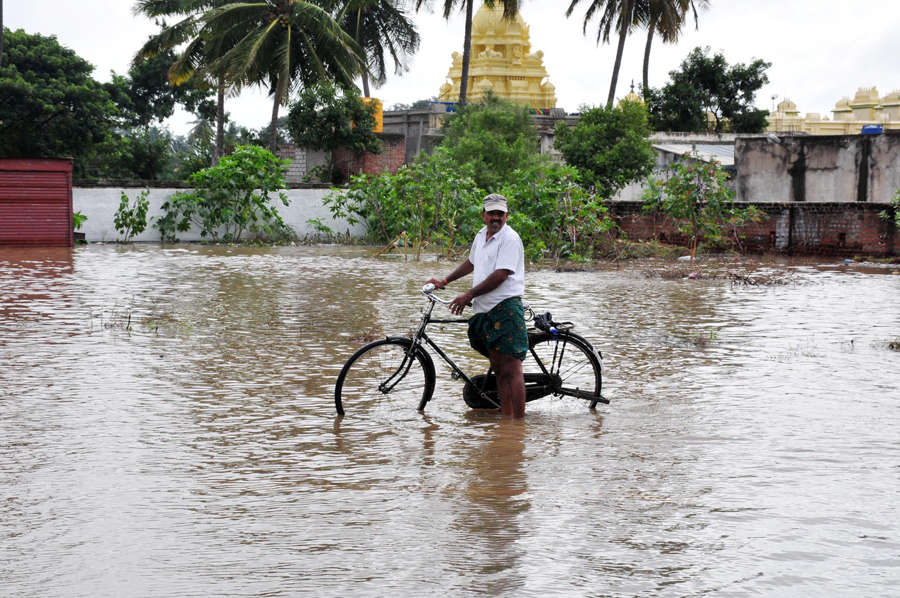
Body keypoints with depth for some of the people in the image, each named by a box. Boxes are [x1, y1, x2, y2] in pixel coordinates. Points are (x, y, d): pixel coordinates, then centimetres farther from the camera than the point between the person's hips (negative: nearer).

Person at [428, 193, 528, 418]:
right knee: (498, 370, 10)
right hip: (485, 311, 9)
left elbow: (500, 275, -19)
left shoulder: (510, 238, -10)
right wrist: (445, 281, 32)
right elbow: (471, 263, 35)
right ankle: (505, 418, 15)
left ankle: (519, 422, -14)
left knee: (511, 370, -12)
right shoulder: (481, 236, 17)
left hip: (506, 308, -9)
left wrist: (469, 295, -18)